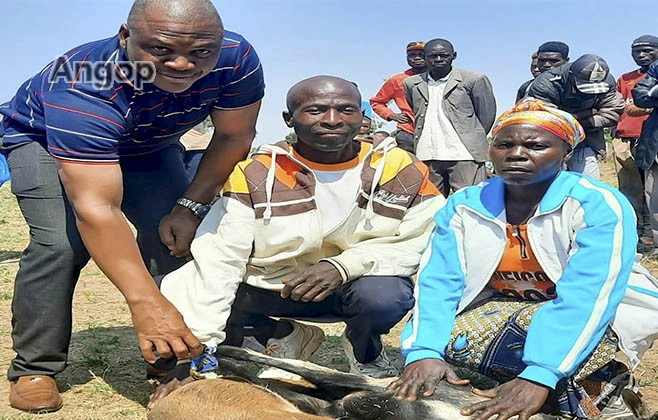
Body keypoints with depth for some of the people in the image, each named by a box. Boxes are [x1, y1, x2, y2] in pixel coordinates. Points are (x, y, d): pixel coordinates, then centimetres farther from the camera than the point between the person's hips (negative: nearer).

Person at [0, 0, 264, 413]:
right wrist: (146, 302, -55)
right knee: (62, 243, -24)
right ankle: (34, 369, -6)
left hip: (145, 145, 4)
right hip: (43, 140, -4)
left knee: (174, 236, -13)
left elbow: (234, 137, -14)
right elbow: (95, 208, -49)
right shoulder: (84, 88, -44)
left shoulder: (236, 58, -31)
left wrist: (190, 206, -19)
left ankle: (170, 359, 1)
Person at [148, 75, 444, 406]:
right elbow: (217, 260, -20)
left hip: (358, 285, -1)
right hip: (268, 287, 1)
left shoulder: (401, 171, -12)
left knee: (382, 296, -36)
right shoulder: (254, 175, -15)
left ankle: (365, 352, 4)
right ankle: (284, 338, 9)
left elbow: (425, 243, -14)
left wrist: (344, 265, -29)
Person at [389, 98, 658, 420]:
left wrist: (538, 376, -45)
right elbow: (437, 280, -16)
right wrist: (424, 352, -34)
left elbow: (589, 296, -33)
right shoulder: (463, 206, -8)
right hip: (506, 312, 5)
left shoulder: (599, 205, -22)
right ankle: (585, 392, -14)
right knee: (450, 334, -24)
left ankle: (594, 387, -9)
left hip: (602, 318, -5)